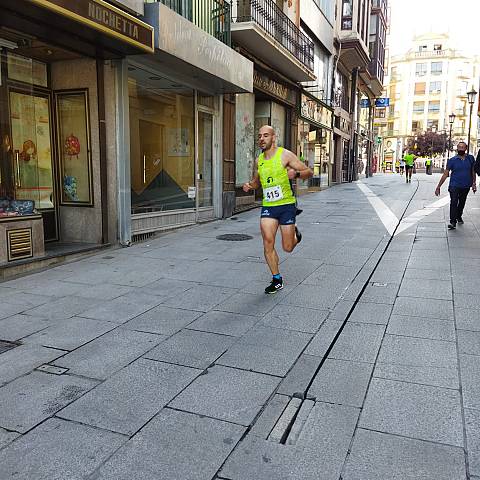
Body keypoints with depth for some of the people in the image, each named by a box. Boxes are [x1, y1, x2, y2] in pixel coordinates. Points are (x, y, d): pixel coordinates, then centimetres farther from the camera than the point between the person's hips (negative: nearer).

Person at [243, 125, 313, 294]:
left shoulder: (285, 155, -7)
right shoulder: (258, 161, 8)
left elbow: (309, 172, -4)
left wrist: (295, 173, -25)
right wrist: (249, 185, 2)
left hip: (287, 205, -3)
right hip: (267, 206, 4)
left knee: (288, 247, 1)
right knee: (268, 240, -12)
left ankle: (295, 233, 38)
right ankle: (277, 280, 3)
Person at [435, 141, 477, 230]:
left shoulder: (470, 158, 1)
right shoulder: (452, 160, -6)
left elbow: (473, 172, 12)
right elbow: (445, 174, -5)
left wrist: (474, 184, 8)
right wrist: (438, 187, -8)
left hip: (466, 186, 3)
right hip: (454, 186, -3)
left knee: (462, 203, 17)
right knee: (454, 203, -15)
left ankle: (459, 217, 40)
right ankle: (453, 222, -15)